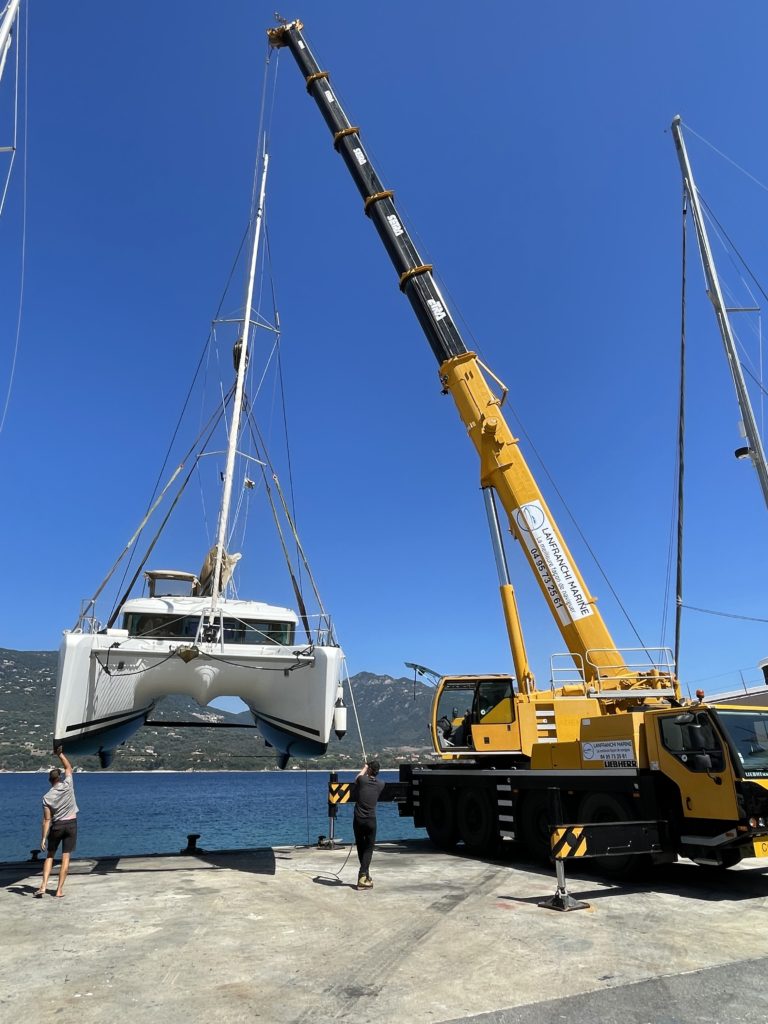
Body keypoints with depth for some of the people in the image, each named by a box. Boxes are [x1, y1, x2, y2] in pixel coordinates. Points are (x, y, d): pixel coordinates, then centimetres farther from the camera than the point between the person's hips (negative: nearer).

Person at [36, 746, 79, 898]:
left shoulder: (47, 797, -7)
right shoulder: (68, 785, -9)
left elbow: (47, 820, -9)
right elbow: (68, 767, 8)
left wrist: (43, 838, -3)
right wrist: (60, 753, 12)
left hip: (56, 826, 0)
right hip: (71, 824, 0)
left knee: (50, 856, 17)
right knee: (65, 857, 4)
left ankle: (43, 886, 5)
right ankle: (59, 890, 3)